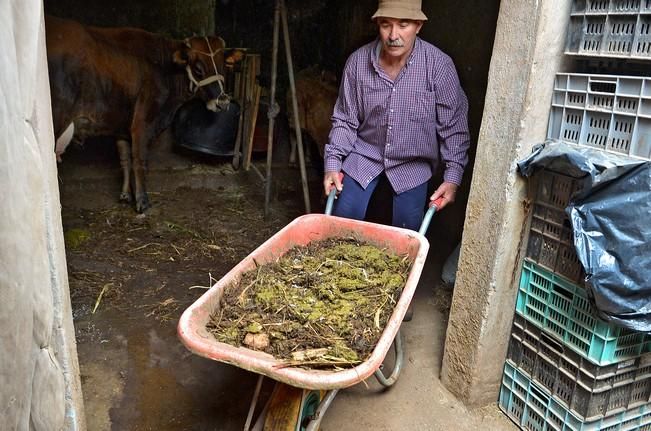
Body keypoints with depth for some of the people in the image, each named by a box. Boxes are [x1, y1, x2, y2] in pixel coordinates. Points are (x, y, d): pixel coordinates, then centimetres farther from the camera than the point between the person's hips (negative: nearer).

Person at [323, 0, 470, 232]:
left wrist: (452, 177, -14)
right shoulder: (358, 61, -11)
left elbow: (453, 126, -11)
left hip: (413, 164, -1)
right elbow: (345, 120, -3)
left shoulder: (438, 65, -17)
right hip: (364, 155, 1)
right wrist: (332, 164, -11)